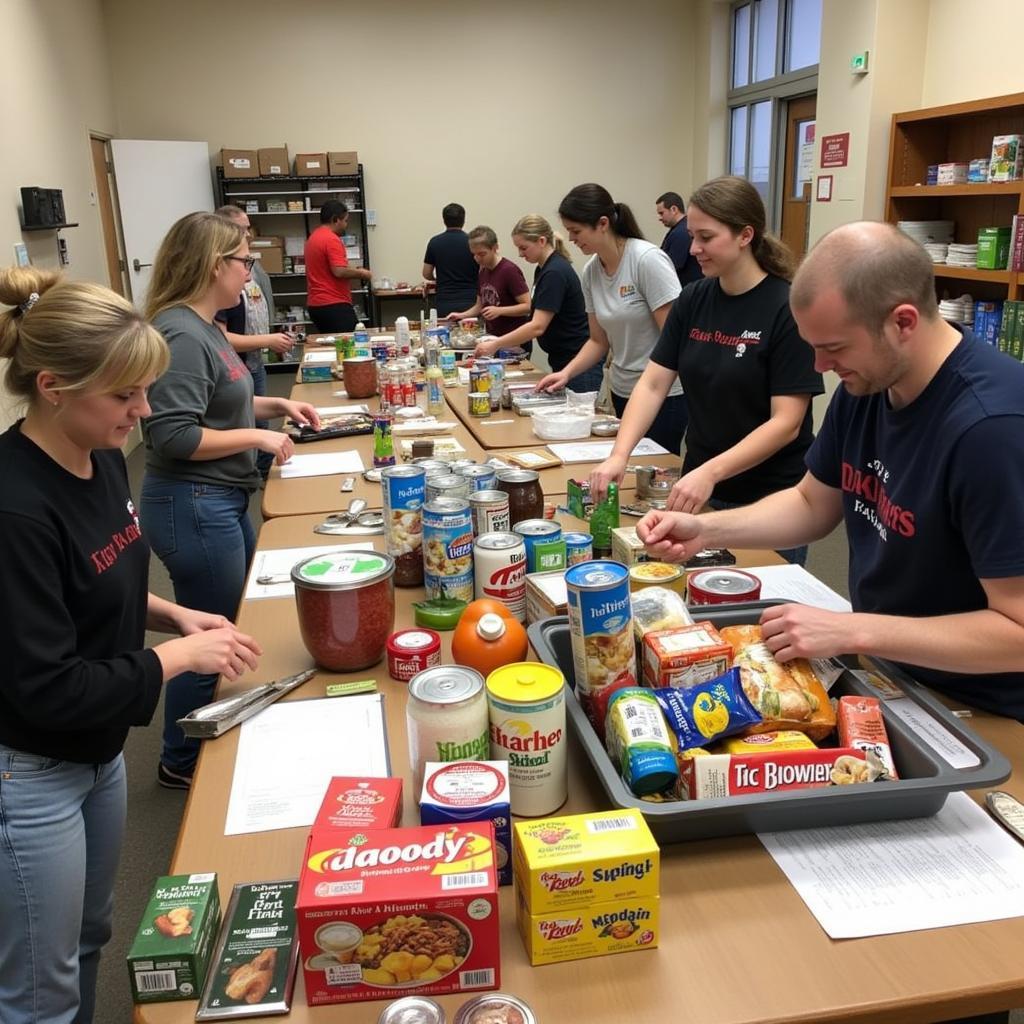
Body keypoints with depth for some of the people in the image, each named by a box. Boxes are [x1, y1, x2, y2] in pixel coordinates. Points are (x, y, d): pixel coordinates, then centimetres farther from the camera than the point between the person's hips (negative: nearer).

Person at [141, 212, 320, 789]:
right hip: (193, 507, -10)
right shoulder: (181, 335, -21)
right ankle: (184, 763, 26)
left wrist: (276, 405, 13)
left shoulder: (204, 327, 9)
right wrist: (257, 437, -19)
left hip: (221, 501, 10)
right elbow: (173, 436, -27)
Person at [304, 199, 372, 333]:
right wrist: (360, 273, -4)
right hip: (334, 305, -9)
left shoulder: (312, 238, 17)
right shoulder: (332, 239, -13)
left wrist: (354, 271, 20)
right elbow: (339, 271, -21)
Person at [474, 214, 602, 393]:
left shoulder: (555, 272, -19)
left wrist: (495, 345, -21)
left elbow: (538, 326, -24)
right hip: (562, 361, 10)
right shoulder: (543, 269, 10)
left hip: (580, 365, -9)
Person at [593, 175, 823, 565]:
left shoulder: (788, 309, -15)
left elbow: (786, 423, -18)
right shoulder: (692, 300, 1)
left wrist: (710, 473, -28)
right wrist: (619, 455, -16)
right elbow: (652, 384, -1)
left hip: (769, 500, -5)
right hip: (700, 488, 5)